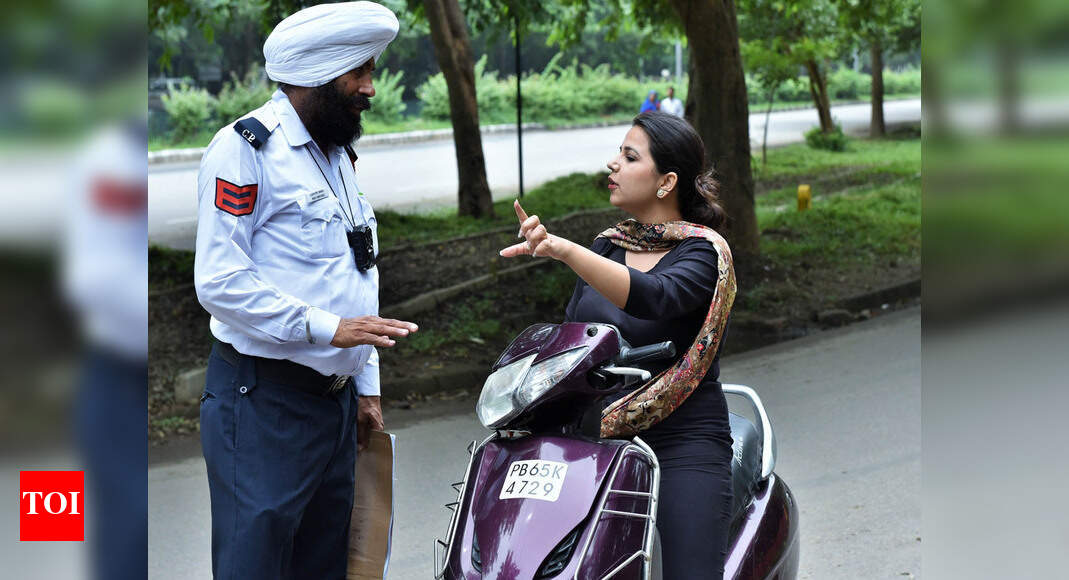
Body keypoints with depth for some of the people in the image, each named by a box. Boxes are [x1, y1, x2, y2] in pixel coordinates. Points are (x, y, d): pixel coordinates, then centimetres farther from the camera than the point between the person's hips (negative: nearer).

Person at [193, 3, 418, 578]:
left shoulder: (338, 154, 19)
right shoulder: (245, 148, -10)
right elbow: (220, 281, -19)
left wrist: (366, 386, 18)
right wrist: (327, 327, -22)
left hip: (335, 401, 8)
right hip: (262, 403, -8)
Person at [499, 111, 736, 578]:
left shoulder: (704, 252, -5)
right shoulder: (607, 246, 15)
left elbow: (653, 297, -26)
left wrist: (564, 250, -38)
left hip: (682, 445, -5)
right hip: (596, 442, 5)